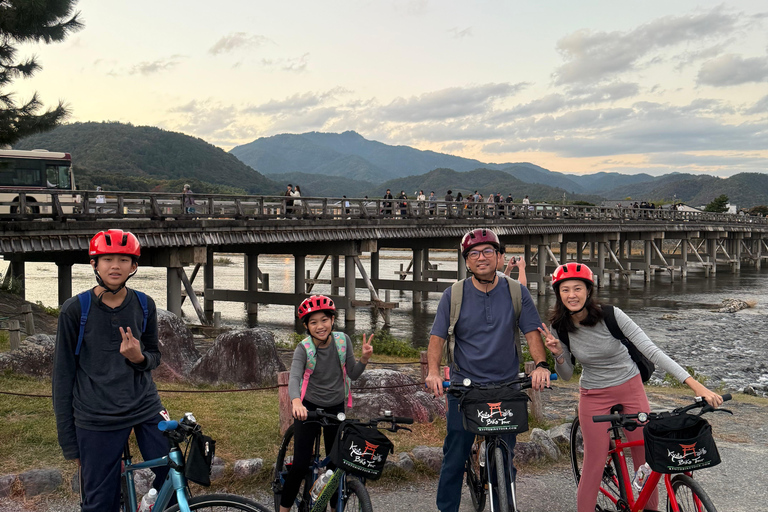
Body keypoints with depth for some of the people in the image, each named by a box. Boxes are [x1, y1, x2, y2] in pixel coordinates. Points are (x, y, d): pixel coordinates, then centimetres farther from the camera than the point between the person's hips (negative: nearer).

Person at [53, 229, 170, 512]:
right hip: (96, 419, -2)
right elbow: (63, 375, 1)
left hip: (145, 406, 3)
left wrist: (139, 357, -12)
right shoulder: (75, 309, -4)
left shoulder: (144, 305, 4)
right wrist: (69, 443, 0)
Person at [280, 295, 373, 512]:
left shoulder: (342, 340, -8)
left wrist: (364, 359, -21)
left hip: (336, 409, 3)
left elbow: (352, 374, -1)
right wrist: (296, 402, -52)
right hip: (308, 408, -3)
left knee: (336, 463, 7)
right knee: (301, 464, -6)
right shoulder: (303, 349, -16)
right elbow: (294, 378, -32)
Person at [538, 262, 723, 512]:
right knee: (594, 461, -3)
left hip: (631, 388, 0)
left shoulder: (610, 315, -21)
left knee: (646, 454, 4)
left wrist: (697, 386, -31)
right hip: (594, 396, 1)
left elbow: (650, 349, -25)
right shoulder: (559, 327, -13)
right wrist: (558, 354, -25)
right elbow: (566, 375, -2)